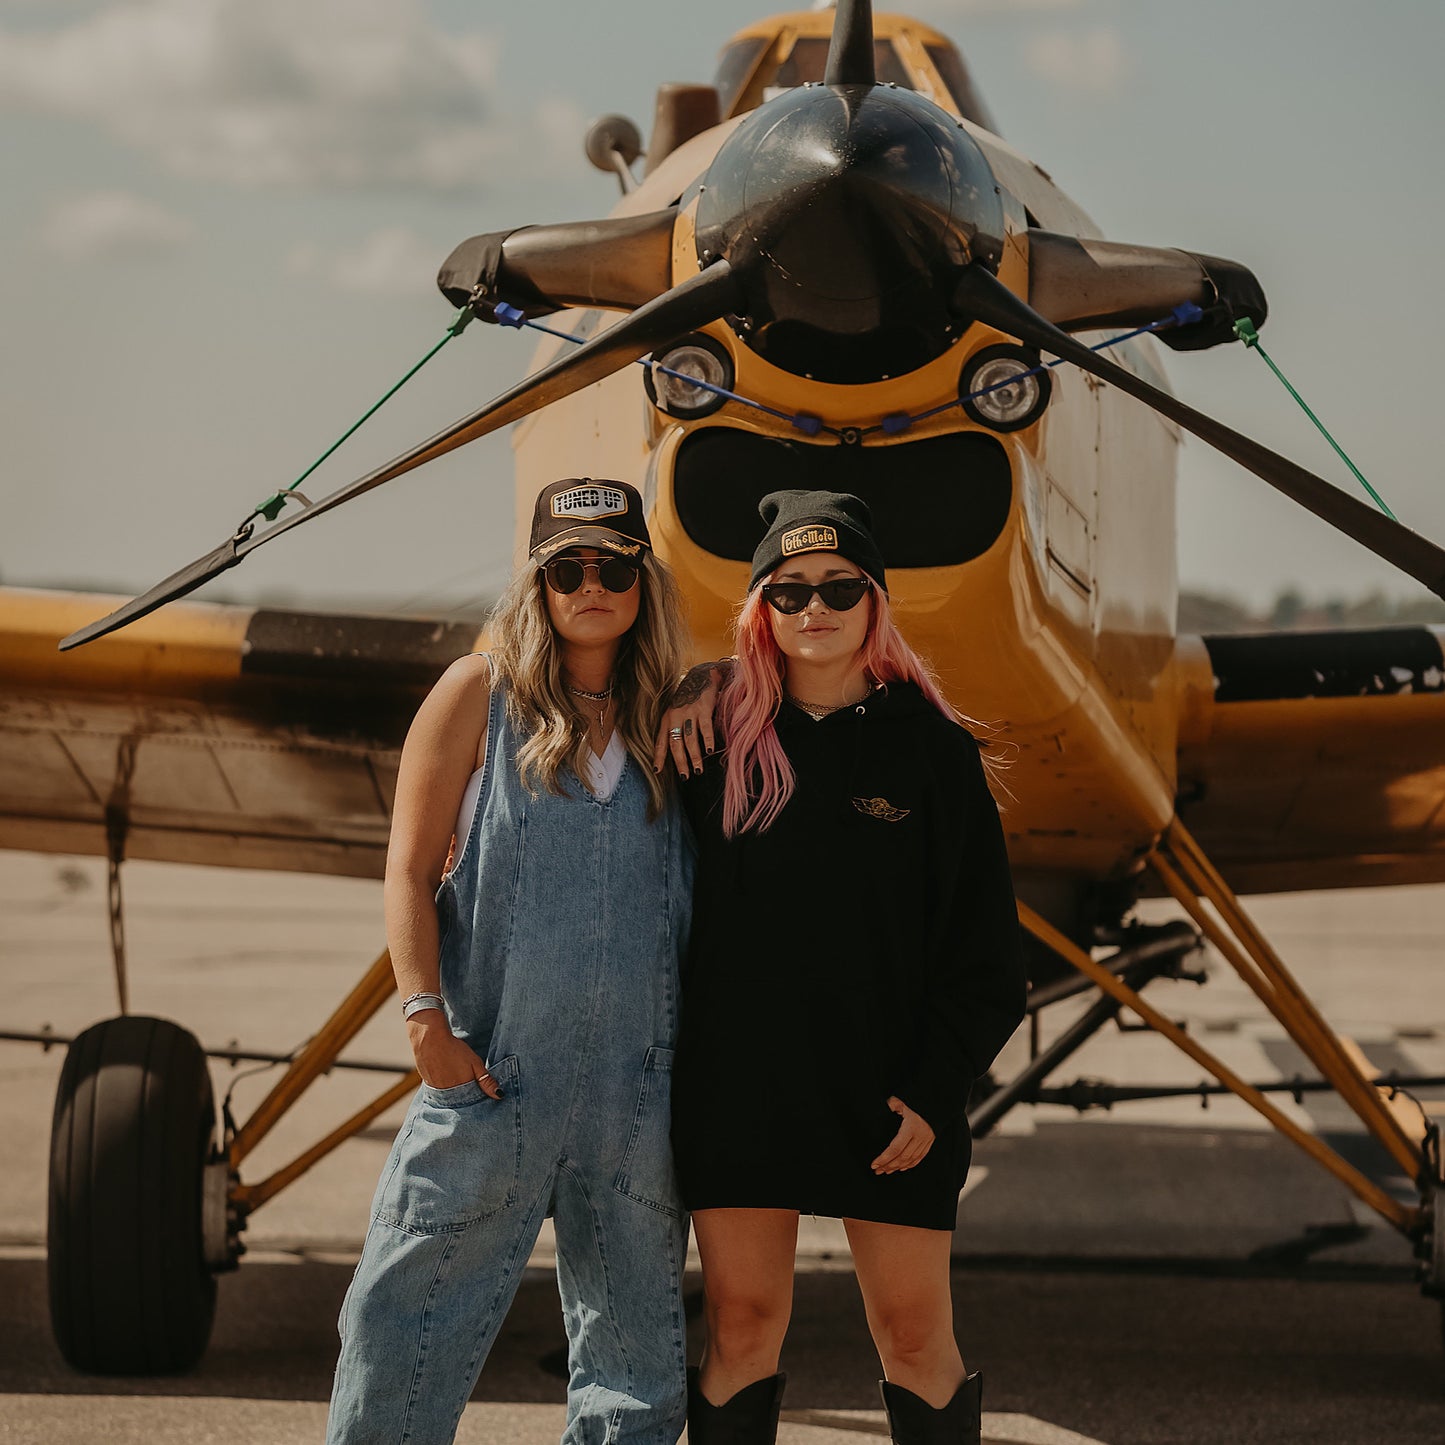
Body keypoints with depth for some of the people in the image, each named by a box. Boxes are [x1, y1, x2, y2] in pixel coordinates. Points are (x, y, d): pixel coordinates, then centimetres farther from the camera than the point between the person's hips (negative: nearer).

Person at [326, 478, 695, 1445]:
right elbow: (410, 870, -1)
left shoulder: (668, 715, 11)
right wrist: (427, 1020, -10)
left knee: (637, 1337, 8)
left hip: (639, 1076, 3)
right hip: (492, 1066, -3)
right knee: (415, 1307, -4)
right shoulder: (479, 694, 3)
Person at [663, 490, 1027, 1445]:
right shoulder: (716, 741, 5)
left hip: (886, 1087, -1)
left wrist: (936, 1090, -8)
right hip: (737, 1079, 1)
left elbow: (983, 944, 0)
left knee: (915, 1333, 0)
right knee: (742, 1324, 2)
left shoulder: (930, 747, 2)